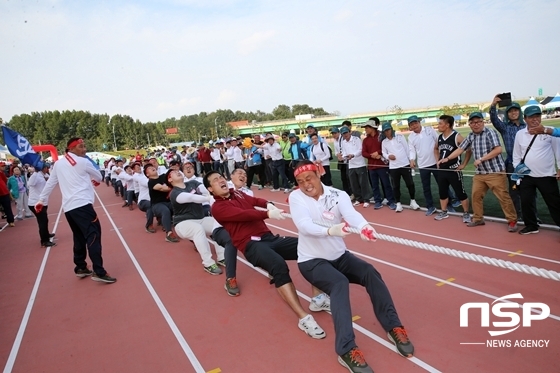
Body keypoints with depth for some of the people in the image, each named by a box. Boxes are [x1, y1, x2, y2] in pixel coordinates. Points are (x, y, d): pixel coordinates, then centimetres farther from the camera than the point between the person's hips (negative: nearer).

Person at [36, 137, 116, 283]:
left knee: (79, 237, 18)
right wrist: (96, 181, 35)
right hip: (82, 205, -7)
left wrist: (41, 200, 33)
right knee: (93, 235, -11)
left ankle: (81, 268, 23)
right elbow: (98, 176, 12)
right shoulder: (83, 162, -2)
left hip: (68, 207, 7)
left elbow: (50, 183, 21)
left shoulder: (58, 163, 15)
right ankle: (99, 272, -18)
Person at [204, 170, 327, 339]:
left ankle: (318, 297, -12)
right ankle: (303, 318, -33)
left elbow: (256, 201, 9)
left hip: (269, 237, 7)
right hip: (251, 245, -7)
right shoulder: (218, 207, 1)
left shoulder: (238, 194, 24)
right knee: (279, 265, -36)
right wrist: (268, 214, -26)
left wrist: (268, 204, -13)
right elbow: (243, 214, -15)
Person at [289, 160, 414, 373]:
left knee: (370, 272, -19)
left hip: (340, 256, 3)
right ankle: (346, 349, -32)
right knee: (340, 283, -30)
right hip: (311, 261, -3)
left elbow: (351, 213, -30)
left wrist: (363, 226, -54)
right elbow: (304, 225, -30)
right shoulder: (296, 197, -13)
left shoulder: (337, 195, -9)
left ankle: (393, 326, -4)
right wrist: (330, 230, -50)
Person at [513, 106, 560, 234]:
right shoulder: (520, 134, 5)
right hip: (526, 176, 3)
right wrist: (517, 168, 4)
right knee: (526, 202, 8)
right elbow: (516, 154, 11)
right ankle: (531, 226, 24)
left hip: (547, 175, -3)